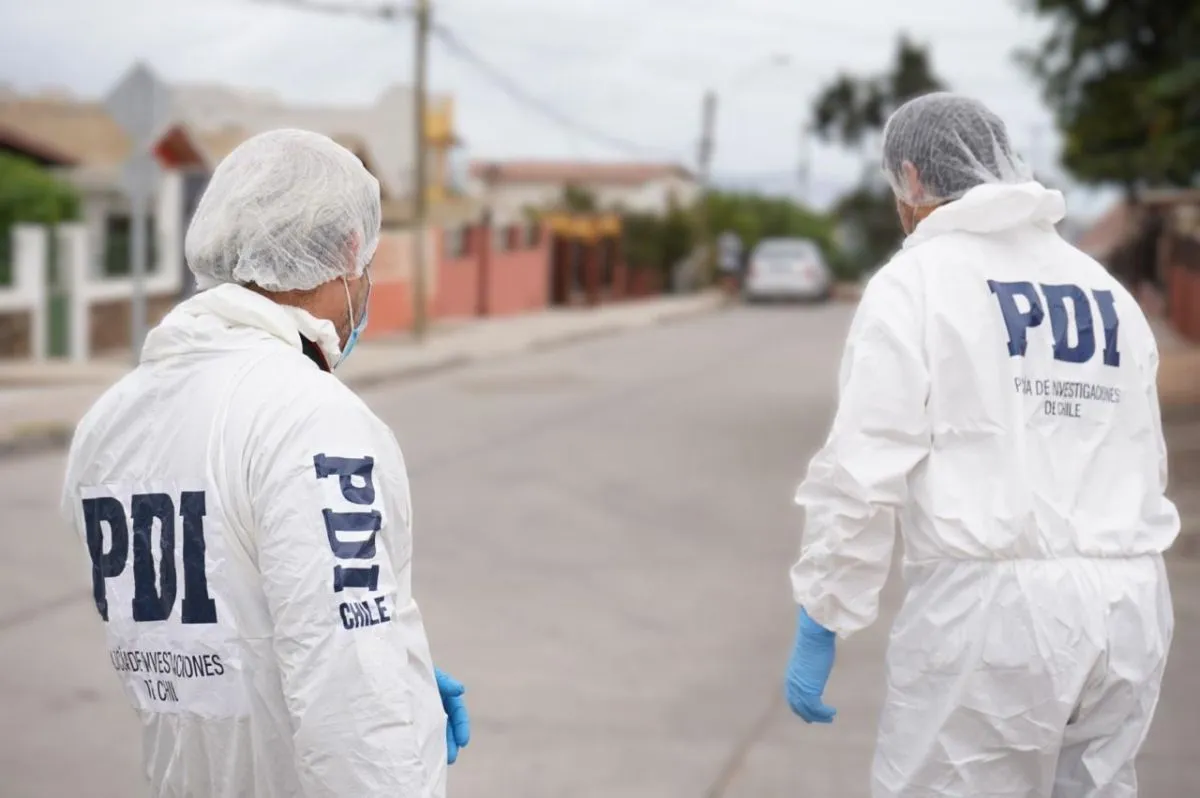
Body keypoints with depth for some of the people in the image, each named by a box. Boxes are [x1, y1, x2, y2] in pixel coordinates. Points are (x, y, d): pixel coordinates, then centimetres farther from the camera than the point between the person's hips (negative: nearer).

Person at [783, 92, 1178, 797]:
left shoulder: (915, 283, -3)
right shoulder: (1108, 292, 16)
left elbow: (861, 472, -10)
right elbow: (1144, 465, 17)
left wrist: (818, 627, -4)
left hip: (990, 605, -6)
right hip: (1129, 609, 6)